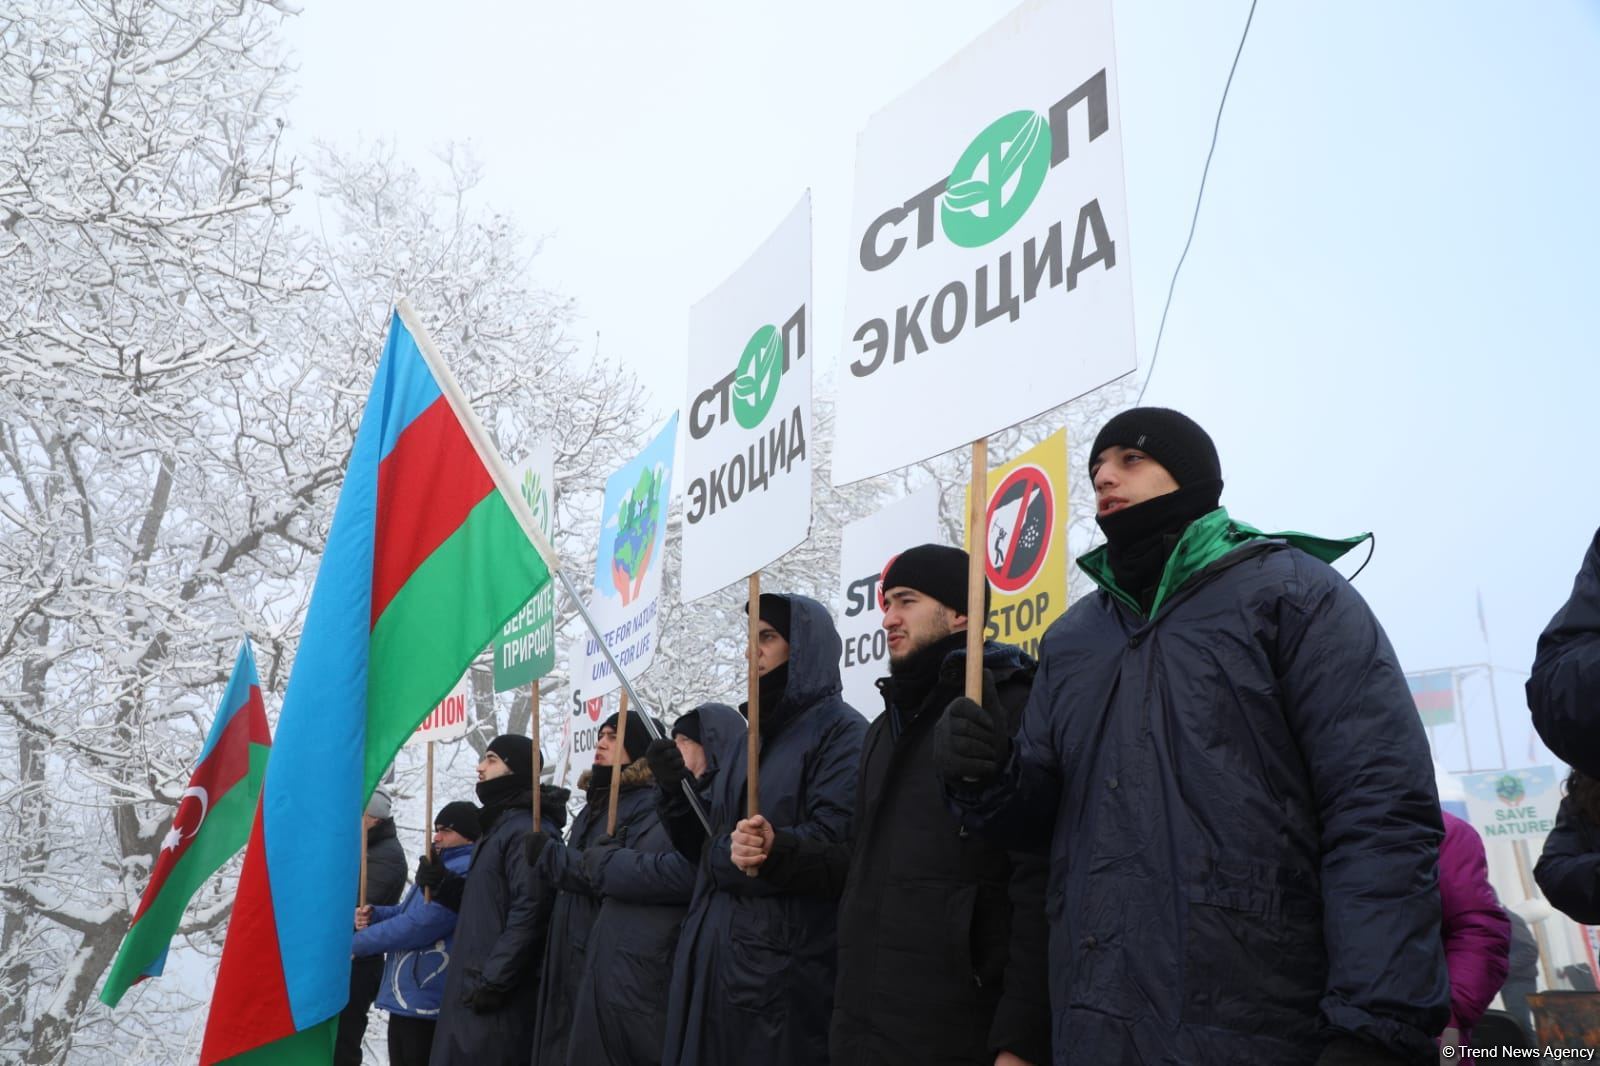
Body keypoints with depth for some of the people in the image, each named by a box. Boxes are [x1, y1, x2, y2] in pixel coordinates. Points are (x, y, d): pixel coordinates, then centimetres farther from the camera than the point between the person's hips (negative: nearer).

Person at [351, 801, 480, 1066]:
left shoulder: (463, 873, -19)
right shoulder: (445, 867, 17)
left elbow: (416, 925, -23)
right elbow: (407, 913, 23)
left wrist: (356, 944, -10)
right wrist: (373, 914, 0)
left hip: (424, 1001, -10)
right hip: (409, 997, 10)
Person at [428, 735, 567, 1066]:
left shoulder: (528, 830, -14)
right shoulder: (500, 826, 19)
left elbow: (528, 912, -22)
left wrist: (493, 981, -22)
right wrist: (442, 883, 7)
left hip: (499, 991, -10)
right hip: (474, 982, 10)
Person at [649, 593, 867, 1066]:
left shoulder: (840, 730, -9)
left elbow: (832, 841, -23)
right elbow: (708, 842, 15)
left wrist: (725, 856, -12)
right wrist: (677, 791, -4)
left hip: (782, 954, -8)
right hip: (715, 946, 8)